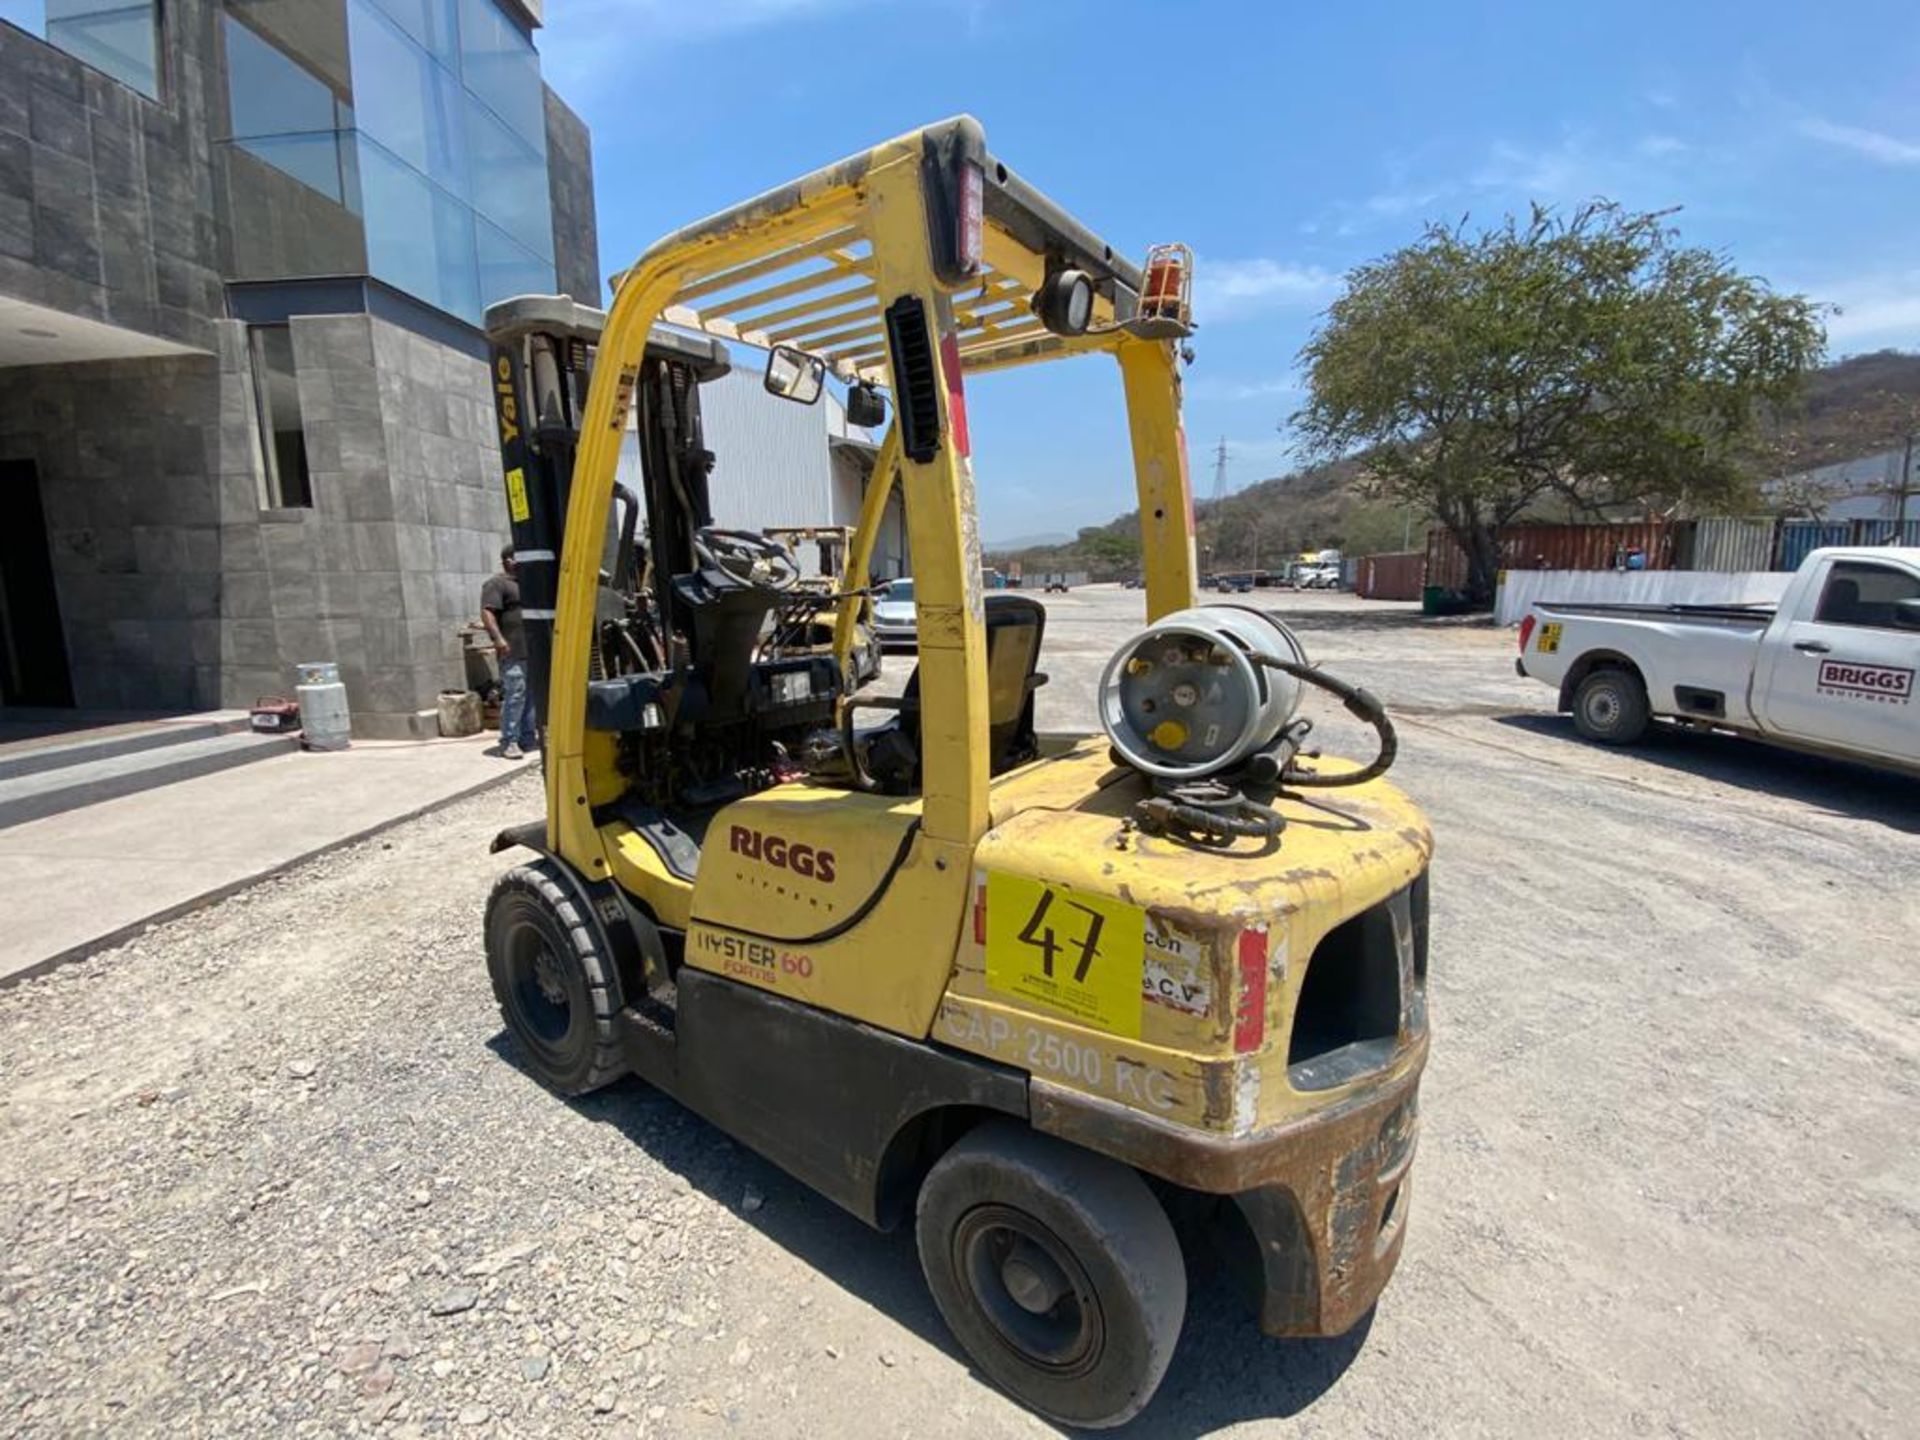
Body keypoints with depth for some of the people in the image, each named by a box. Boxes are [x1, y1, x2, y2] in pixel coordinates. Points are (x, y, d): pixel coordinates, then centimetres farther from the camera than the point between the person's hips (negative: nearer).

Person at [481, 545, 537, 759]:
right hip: (513, 652, -8)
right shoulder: (496, 584, -5)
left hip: (534, 651, 9)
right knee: (514, 695, -10)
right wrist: (498, 638, -27)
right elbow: (487, 613, -16)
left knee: (532, 695, 10)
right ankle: (509, 742, -6)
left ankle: (528, 738, 18)